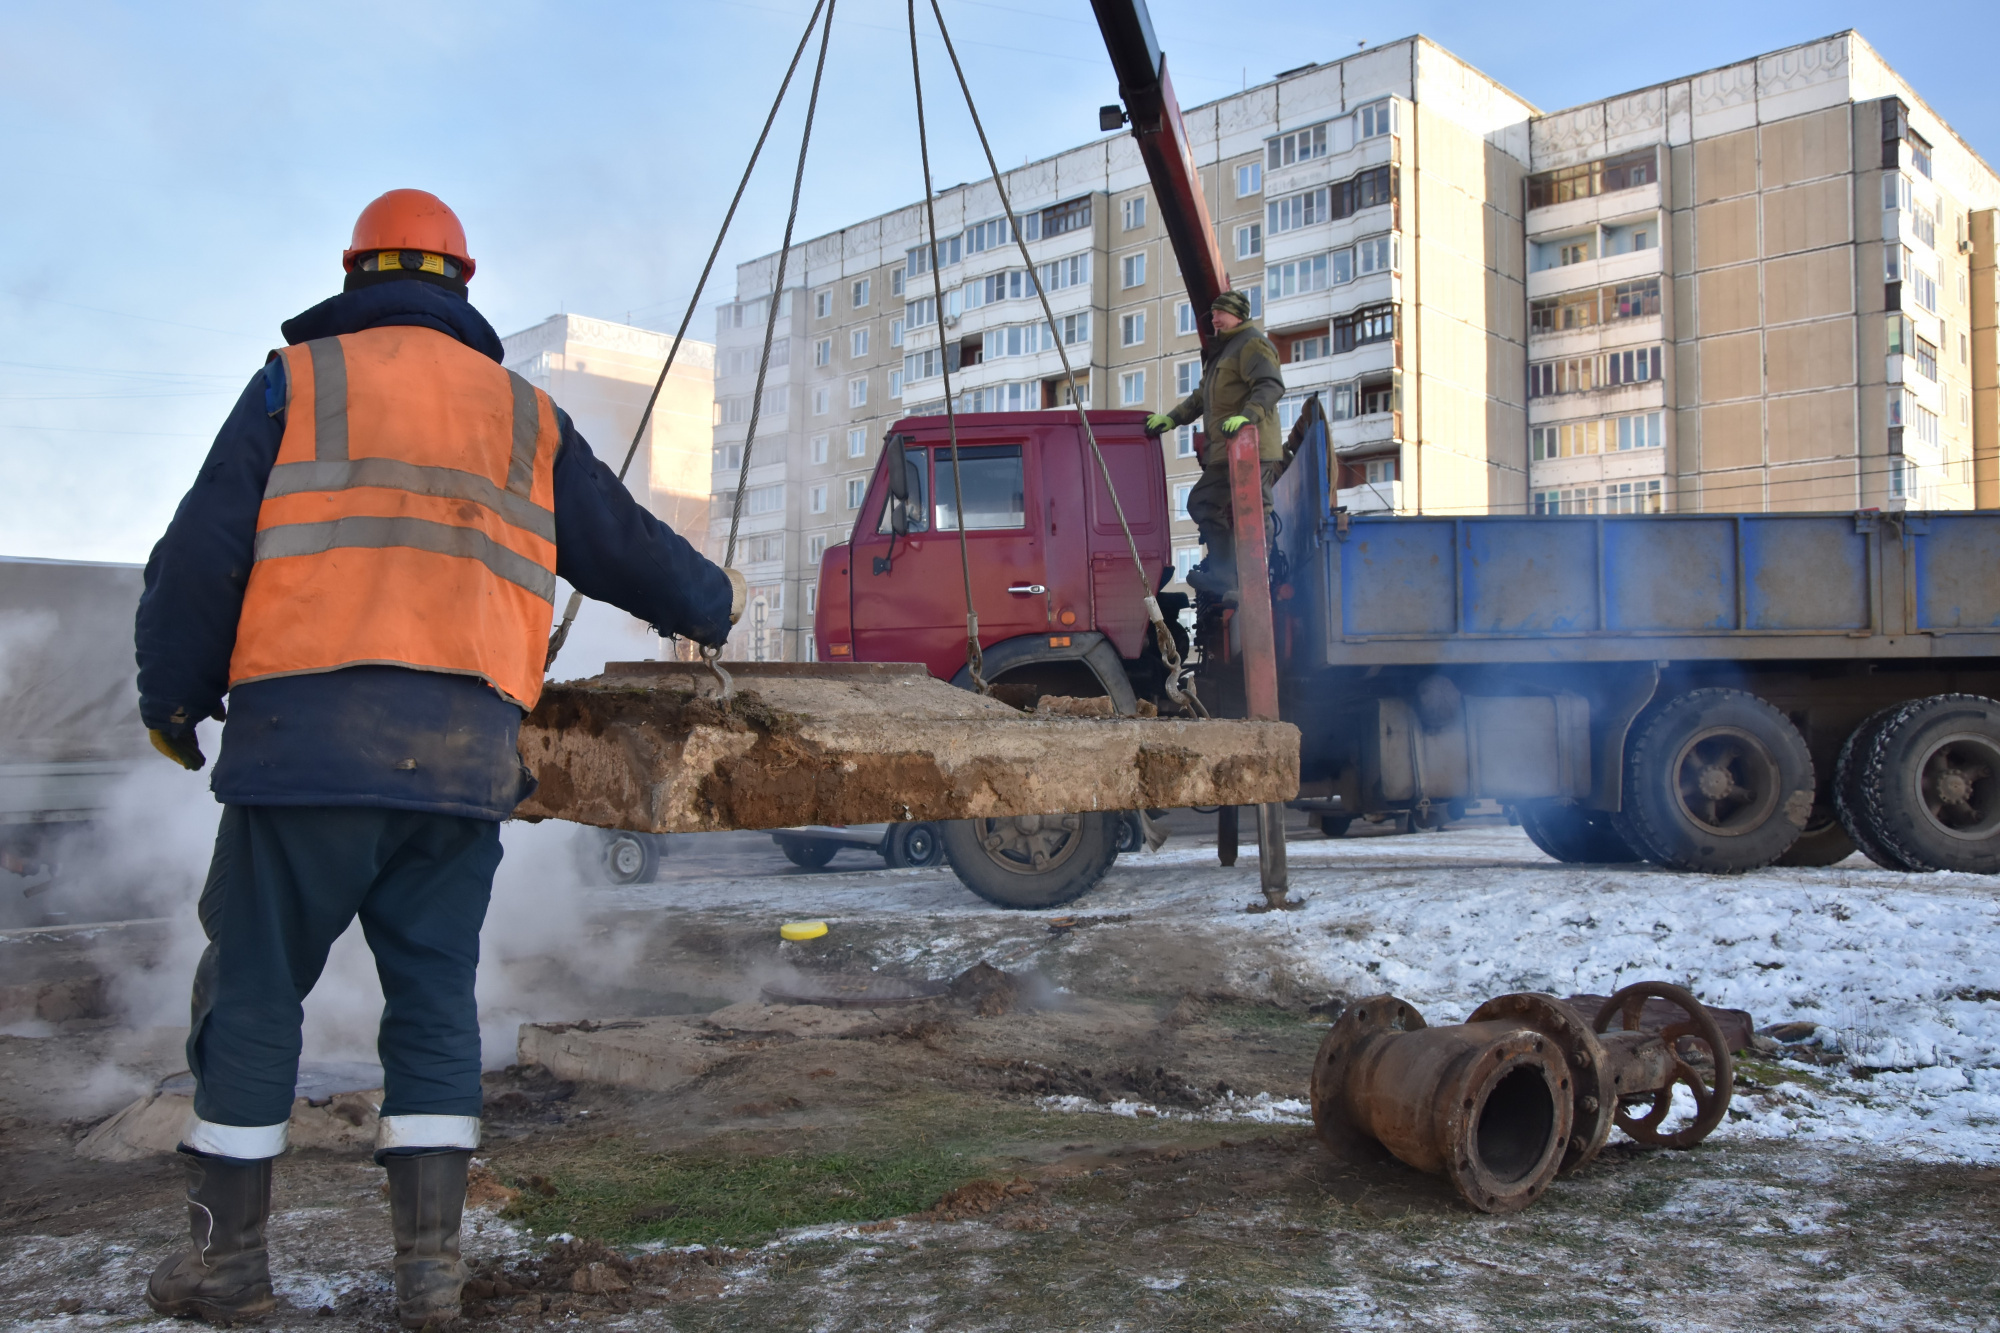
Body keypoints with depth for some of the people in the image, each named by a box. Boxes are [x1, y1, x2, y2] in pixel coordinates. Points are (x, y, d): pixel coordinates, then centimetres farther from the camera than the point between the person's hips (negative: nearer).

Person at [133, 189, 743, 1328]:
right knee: (436, 992, 10)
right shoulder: (525, 415, 17)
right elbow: (625, 545, 23)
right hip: (468, 749, 2)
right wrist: (713, 603, 41)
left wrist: (173, 701, 16)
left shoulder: (298, 382, 10)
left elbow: (201, 557, 4)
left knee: (253, 988, 10)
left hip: (306, 734, -2)